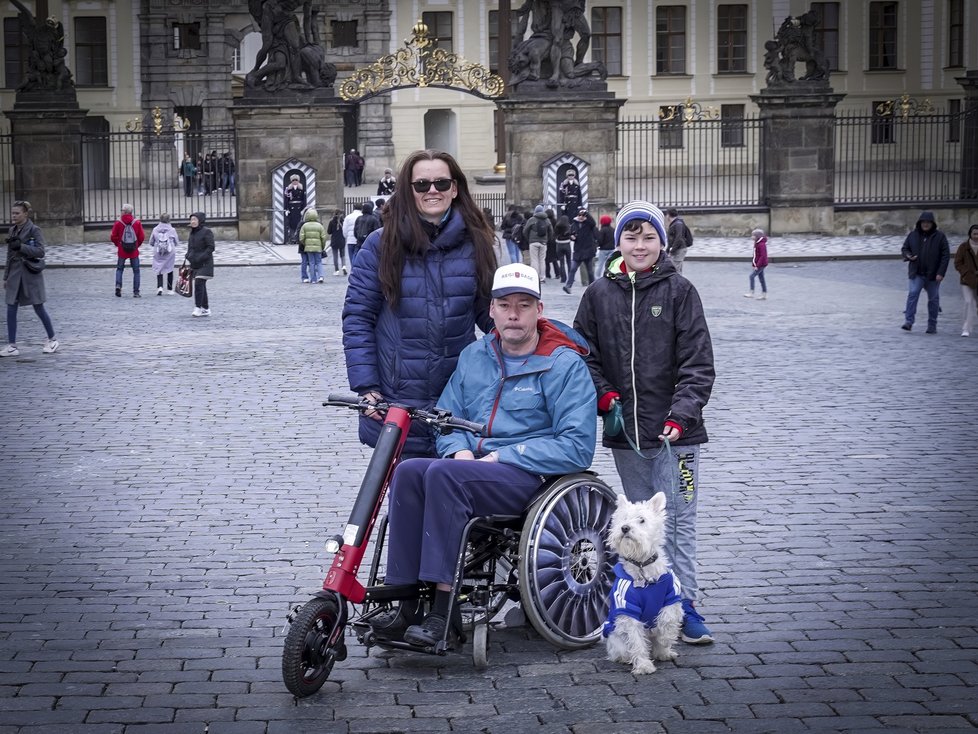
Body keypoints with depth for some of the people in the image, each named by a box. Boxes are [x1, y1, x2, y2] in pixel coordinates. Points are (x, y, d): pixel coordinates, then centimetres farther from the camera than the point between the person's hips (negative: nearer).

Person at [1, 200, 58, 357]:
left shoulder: (34, 230, -7)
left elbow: (40, 251, -16)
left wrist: (21, 246, -25)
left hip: (30, 275, -6)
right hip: (15, 275, 6)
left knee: (39, 308, 3)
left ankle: (52, 340, 19)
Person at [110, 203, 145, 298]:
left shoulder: (118, 223, -6)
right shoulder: (137, 222, -3)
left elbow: (113, 236, -4)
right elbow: (142, 237, -3)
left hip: (122, 251, 0)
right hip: (134, 251, 0)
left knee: (119, 269, 16)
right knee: (136, 271, 8)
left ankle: (118, 285, -7)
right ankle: (136, 292, 3)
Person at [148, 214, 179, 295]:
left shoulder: (155, 229, -4)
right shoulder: (172, 230, -6)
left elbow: (151, 243, 3)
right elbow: (177, 243, 2)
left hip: (158, 253, 0)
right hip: (170, 253, 0)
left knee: (159, 270, 7)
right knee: (170, 271, 12)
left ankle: (159, 286, -14)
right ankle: (169, 289, 15)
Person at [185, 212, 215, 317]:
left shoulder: (206, 232, -8)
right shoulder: (192, 233, 15)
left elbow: (210, 247, -13)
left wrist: (200, 258, -20)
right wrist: (187, 256, 4)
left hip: (204, 264, -8)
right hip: (194, 264, 8)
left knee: (199, 284, -18)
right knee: (201, 286, 9)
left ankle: (198, 308, -18)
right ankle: (206, 309, 15)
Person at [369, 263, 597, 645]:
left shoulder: (565, 365, -4)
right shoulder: (474, 356, 15)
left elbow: (577, 447, -11)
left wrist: (501, 457, -14)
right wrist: (460, 450, -6)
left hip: (531, 476, -6)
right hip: (473, 465, 6)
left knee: (444, 475, -33)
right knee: (408, 471, -25)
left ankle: (443, 609, -32)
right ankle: (407, 602, -26)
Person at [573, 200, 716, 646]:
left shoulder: (679, 291, -3)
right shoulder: (599, 294, 6)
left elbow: (697, 362, -6)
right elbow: (584, 353, 13)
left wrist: (682, 413, -16)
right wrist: (604, 393, -3)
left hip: (674, 430, -3)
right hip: (625, 430, 3)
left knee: (677, 520, -2)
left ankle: (684, 604, 2)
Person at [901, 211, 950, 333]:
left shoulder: (940, 236, -2)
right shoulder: (913, 235, 5)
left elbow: (946, 255, -3)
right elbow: (904, 248, 14)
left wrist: (941, 273, -11)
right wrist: (908, 256, -11)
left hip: (933, 275, -1)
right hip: (916, 273, 1)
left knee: (933, 299, 6)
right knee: (912, 294, -15)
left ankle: (932, 325, 15)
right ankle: (908, 322, -17)